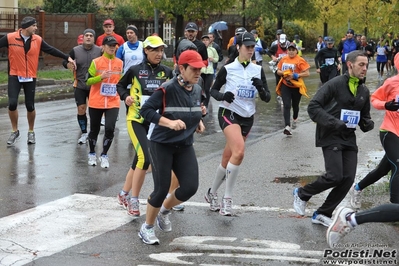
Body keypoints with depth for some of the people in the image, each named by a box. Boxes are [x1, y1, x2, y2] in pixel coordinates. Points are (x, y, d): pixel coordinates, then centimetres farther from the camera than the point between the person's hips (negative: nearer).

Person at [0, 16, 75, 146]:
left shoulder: (38, 40, -2)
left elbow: (51, 50, 6)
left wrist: (67, 57, 5)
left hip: (30, 77, 2)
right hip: (15, 76, -2)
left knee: (30, 106, 5)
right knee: (12, 103, -11)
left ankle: (31, 132, 26)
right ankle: (15, 131, 10)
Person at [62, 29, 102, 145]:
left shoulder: (100, 51, -4)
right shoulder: (75, 50, -1)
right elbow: (65, 61, 6)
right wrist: (68, 64, -16)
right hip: (80, 86, 1)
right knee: (81, 110, -1)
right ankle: (84, 133, 15)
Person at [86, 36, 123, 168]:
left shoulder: (120, 63, 6)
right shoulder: (96, 62, -5)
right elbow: (88, 81, -7)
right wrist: (101, 77, -21)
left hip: (113, 103, 2)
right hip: (96, 102, -1)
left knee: (110, 129, -12)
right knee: (94, 129, 9)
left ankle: (104, 155, 6)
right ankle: (92, 154, 31)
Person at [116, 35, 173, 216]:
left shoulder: (167, 72, 3)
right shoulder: (135, 70, -5)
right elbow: (120, 86, 10)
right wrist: (125, 96, -8)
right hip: (136, 119, -4)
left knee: (139, 159, 11)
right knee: (144, 158, -17)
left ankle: (124, 194, 29)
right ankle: (133, 200, -4)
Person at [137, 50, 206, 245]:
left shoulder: (197, 90, 3)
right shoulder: (167, 89, -19)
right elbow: (145, 110, -22)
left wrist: (198, 122, 3)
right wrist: (169, 123, -31)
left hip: (185, 146, 6)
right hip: (162, 145, -6)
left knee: (190, 187, -4)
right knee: (161, 189, -5)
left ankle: (164, 211, 26)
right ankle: (147, 227, 19)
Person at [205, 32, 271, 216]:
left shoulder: (258, 70, 4)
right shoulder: (228, 69, -6)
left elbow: (267, 98, 3)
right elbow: (213, 90, 2)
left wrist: (260, 87, -18)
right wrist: (223, 96, -19)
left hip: (247, 118, 5)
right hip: (228, 114, -5)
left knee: (227, 159, 11)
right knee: (239, 151, -28)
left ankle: (212, 193, 32)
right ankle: (227, 198, -20)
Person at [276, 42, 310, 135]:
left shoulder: (300, 60, -12)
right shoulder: (283, 59, 2)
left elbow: (307, 73, -15)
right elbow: (278, 71, 12)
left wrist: (296, 75, -23)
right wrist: (283, 73, -10)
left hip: (296, 86, -2)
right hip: (285, 86, 2)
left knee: (295, 105, 17)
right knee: (286, 105, -12)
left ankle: (295, 119, 48)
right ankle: (287, 126, -19)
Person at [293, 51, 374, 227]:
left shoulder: (364, 91, 10)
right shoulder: (334, 84, -10)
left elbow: (364, 116, 21)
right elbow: (313, 107, -15)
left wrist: (367, 123, -3)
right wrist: (334, 122, -24)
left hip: (349, 138, 7)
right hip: (330, 136, -7)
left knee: (348, 179, -3)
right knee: (335, 176, -17)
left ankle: (323, 214, 12)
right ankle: (302, 194, 11)